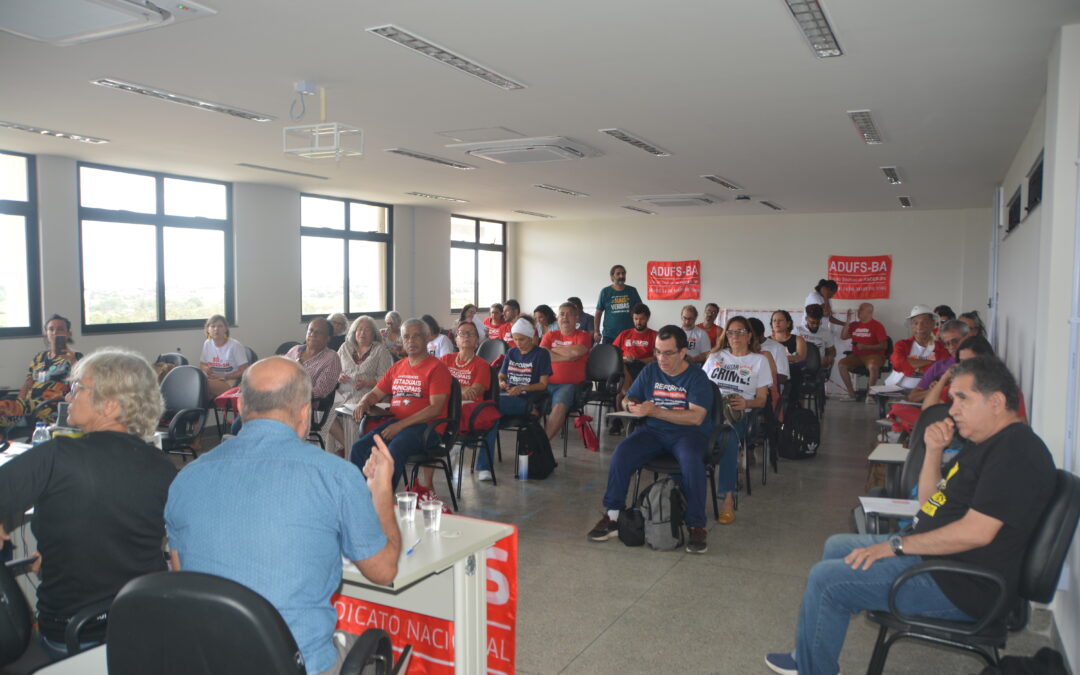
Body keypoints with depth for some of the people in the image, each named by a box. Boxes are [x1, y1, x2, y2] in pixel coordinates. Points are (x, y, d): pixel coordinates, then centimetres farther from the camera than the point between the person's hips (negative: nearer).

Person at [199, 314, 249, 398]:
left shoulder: (235, 345, -8)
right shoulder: (207, 344, 11)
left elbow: (244, 371, -7)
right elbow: (202, 364, 23)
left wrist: (223, 377, -14)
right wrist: (205, 368, -2)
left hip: (229, 382, -5)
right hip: (212, 379, 5)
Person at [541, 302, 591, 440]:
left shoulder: (582, 336, 11)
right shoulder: (550, 335, 19)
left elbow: (577, 351, -11)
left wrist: (554, 349, 3)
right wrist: (567, 356, -3)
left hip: (569, 384, -3)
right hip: (546, 383, 3)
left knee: (560, 406, -33)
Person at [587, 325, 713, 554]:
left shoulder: (697, 377, -4)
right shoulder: (650, 371, 10)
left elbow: (695, 417, -16)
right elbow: (628, 399, 14)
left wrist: (654, 411, -22)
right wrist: (630, 405, -13)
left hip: (688, 433, -3)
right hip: (653, 431, 4)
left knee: (691, 460, -36)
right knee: (621, 453, -24)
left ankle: (696, 526, -23)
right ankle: (612, 516, -13)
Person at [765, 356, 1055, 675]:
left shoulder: (1016, 451, -21)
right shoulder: (986, 444, 13)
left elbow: (975, 532, -28)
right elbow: (929, 502, 15)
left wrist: (897, 546, -20)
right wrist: (934, 451, -2)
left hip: (960, 588, -11)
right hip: (932, 554, 11)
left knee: (826, 579, -15)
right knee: (837, 547, 17)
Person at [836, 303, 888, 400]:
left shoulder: (877, 325, -1)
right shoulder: (855, 325, 13)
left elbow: (884, 345, -6)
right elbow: (843, 337, 10)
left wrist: (865, 347, -17)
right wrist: (848, 321, 3)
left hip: (873, 355, -5)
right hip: (857, 355, 5)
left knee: (873, 366, -38)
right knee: (841, 363, -21)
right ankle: (851, 394, -15)